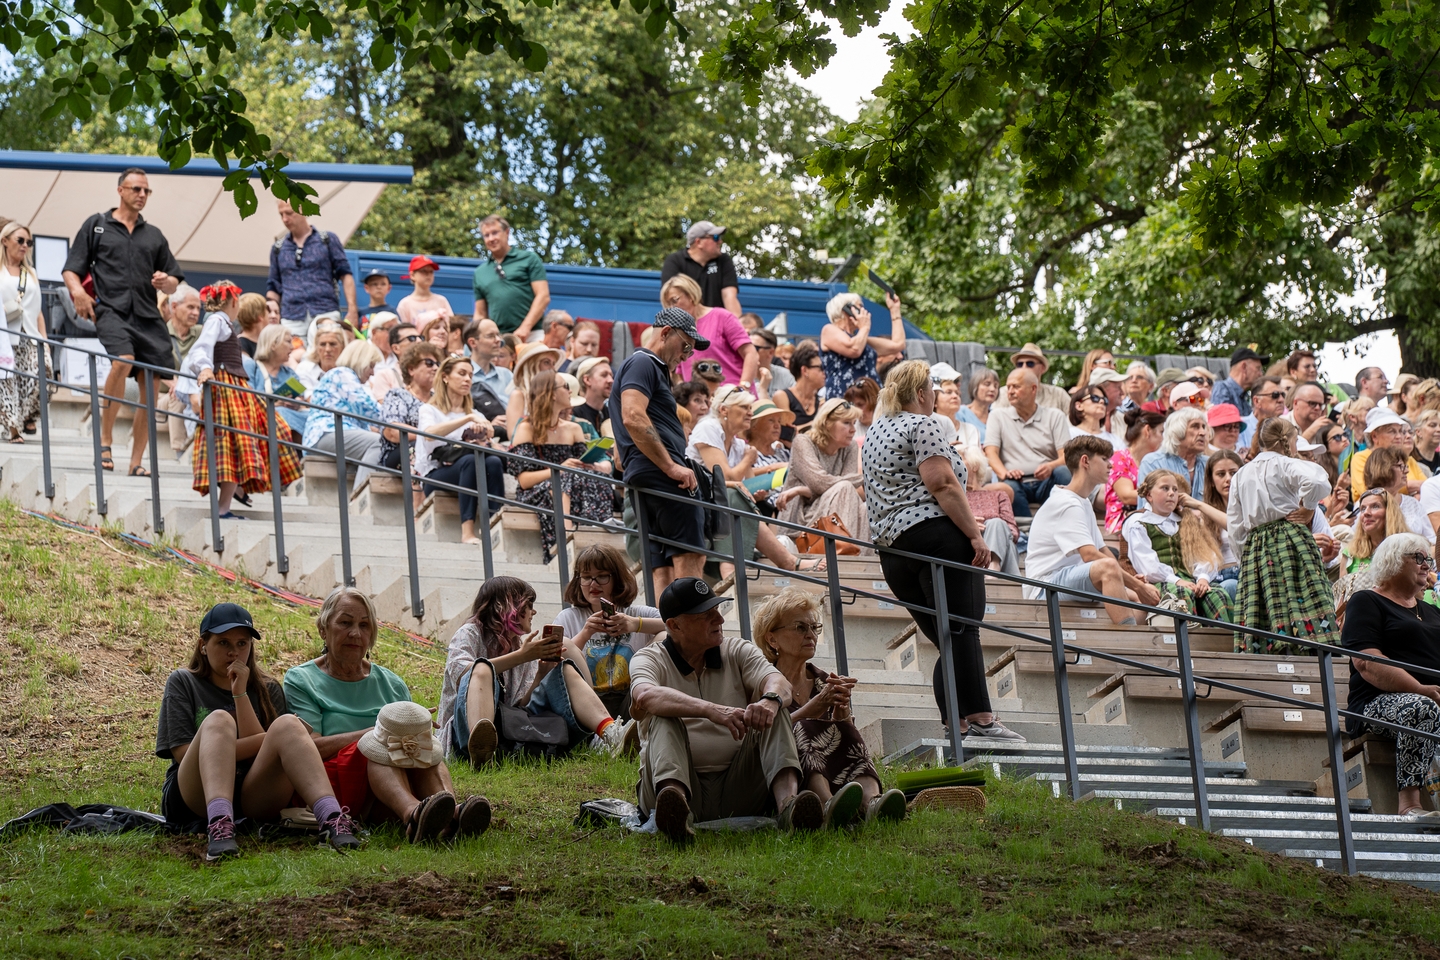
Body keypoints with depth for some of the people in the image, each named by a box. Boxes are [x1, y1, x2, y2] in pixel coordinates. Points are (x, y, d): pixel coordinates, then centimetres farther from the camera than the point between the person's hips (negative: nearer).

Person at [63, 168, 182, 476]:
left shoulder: (154, 235, 23)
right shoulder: (96, 225, 14)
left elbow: (174, 284, 24)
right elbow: (71, 269, 9)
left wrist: (166, 282, -1)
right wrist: (78, 291, -12)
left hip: (148, 316, 4)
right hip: (112, 309, -4)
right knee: (122, 361, -31)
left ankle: (136, 462, 5)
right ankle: (105, 440, -19)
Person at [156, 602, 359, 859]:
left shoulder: (267, 690, 17)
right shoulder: (182, 683, 11)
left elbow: (257, 751, 1)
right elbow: (184, 754, -4)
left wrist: (240, 694, -5)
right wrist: (266, 740, -6)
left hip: (253, 801, 2)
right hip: (193, 801, -2)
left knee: (287, 724, -21)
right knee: (218, 720, -27)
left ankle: (332, 819, -48)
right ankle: (219, 828, -55)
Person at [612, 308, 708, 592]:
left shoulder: (652, 368, 29)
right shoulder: (642, 363, -4)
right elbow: (633, 418, -19)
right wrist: (672, 467, -20)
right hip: (660, 475, -11)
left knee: (664, 568, 4)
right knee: (691, 556, -16)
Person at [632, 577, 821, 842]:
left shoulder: (737, 651, 12)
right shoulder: (649, 659, 2)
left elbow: (779, 681, -8)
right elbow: (646, 697, -23)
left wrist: (770, 699, -35)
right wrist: (711, 710, -38)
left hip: (736, 788, 2)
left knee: (773, 712, -15)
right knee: (664, 719, -26)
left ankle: (787, 801, -41)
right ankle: (675, 801, -56)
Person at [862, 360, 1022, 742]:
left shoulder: (875, 432, 23)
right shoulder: (921, 426, -5)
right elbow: (943, 484, -15)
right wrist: (975, 534, -16)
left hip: (891, 547, 9)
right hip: (934, 535, -9)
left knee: (948, 638, 8)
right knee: (963, 630, -14)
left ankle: (956, 725, -1)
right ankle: (980, 718, -22)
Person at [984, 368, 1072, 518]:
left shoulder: (1054, 416, 14)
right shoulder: (998, 415, 16)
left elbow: (1066, 456, 3)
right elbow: (991, 452, 2)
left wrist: (1051, 466, -23)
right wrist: (1004, 473, -21)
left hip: (1047, 483, 1)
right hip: (1018, 482, -1)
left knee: (1063, 472, -31)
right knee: (1010, 487, -36)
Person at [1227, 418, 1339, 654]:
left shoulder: (1240, 475, 17)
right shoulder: (1285, 464, -1)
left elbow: (1234, 528, 15)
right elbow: (1316, 482, -22)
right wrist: (1308, 510, -8)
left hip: (1253, 548, 6)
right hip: (1289, 539, -6)